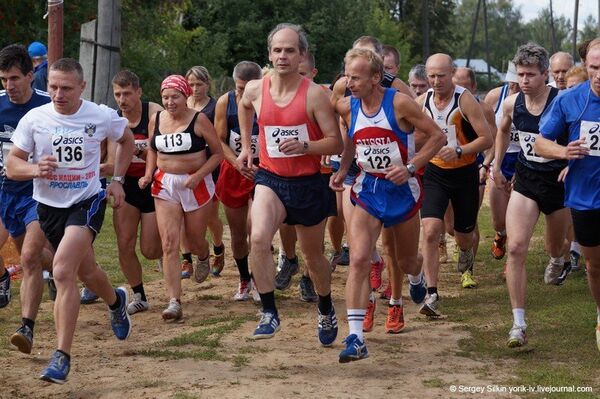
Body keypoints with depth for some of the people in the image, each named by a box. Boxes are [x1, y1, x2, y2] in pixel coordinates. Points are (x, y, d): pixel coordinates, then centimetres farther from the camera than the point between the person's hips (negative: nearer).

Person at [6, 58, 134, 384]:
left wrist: (117, 179, 5)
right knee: (86, 272, 20)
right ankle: (116, 301, 56)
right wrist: (36, 169, -26)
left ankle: (62, 356, -21)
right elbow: (12, 165, -5)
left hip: (87, 201, -3)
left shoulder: (102, 117, -9)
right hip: (49, 206, 3)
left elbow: (126, 139, 13)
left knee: (63, 271, -24)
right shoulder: (34, 119, -9)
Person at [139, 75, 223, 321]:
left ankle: (204, 258, 53)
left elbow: (217, 153, -6)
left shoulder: (198, 120, -10)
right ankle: (174, 303, -12)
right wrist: (148, 174, 2)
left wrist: (198, 176, -18)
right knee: (169, 244, -10)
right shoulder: (156, 120, 2)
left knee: (195, 242, 12)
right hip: (165, 185, 2)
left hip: (196, 185, -2)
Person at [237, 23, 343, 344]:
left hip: (308, 184, -1)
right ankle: (269, 313, -18)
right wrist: (246, 146, 23)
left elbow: (336, 143, -13)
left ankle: (326, 311, 41)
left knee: (313, 255, 15)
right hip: (270, 179, 2)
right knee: (259, 238, -26)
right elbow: (244, 107, 24)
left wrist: (304, 146, -29)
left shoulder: (314, 94, -14)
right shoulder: (255, 90, -3)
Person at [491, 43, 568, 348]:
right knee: (515, 249, -14)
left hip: (559, 181, -2)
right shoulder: (512, 103, -5)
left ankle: (556, 260, 62)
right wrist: (496, 166, 18)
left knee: (555, 247, 20)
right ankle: (518, 324, -12)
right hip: (526, 180, 2)